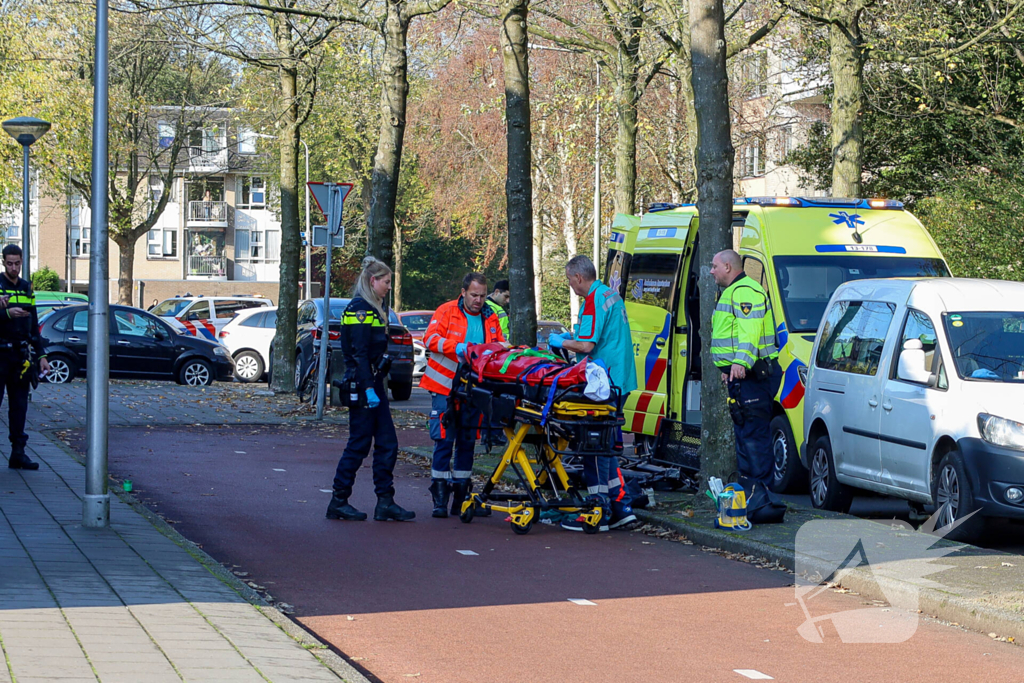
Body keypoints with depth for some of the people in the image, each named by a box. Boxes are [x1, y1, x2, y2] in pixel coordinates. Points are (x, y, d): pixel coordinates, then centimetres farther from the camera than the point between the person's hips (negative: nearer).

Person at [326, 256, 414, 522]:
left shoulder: (374, 309, 17)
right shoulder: (359, 309, -13)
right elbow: (359, 353, -19)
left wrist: (376, 386, 17)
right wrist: (369, 389, -23)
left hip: (373, 383, 10)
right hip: (361, 385, -10)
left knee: (387, 444, 5)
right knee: (359, 443, -4)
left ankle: (385, 502, 7)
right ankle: (338, 502, 4)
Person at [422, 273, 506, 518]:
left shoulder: (490, 318, 10)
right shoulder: (446, 312, -2)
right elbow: (430, 338, -12)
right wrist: (456, 348, -25)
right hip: (446, 387, -4)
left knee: (467, 442, 8)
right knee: (444, 441, -6)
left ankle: (461, 497, 15)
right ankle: (440, 497, -1)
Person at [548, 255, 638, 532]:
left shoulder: (593, 301, -14)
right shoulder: (612, 295, 17)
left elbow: (586, 346, -20)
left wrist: (560, 342, -3)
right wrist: (573, 336, 25)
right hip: (619, 381, 10)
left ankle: (599, 514, -5)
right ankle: (620, 506, 13)